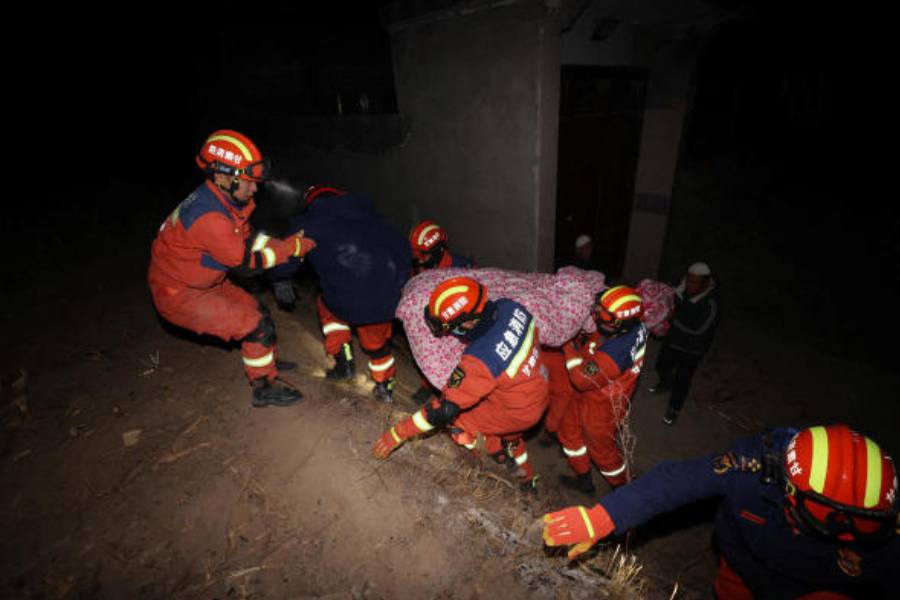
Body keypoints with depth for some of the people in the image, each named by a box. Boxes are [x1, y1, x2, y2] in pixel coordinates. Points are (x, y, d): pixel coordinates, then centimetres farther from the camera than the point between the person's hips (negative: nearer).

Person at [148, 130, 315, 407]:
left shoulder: (219, 198, -4)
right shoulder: (209, 217, -33)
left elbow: (247, 240, 2)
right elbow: (244, 262, -25)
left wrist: (287, 244, -11)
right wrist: (291, 247, -21)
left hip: (203, 282, 9)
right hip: (179, 295, -9)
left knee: (257, 310, 15)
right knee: (257, 325, -11)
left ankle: (268, 361, 38)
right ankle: (264, 388, 7)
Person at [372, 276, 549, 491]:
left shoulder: (480, 360, -38)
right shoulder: (508, 306, -20)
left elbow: (445, 409, -31)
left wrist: (398, 433, -21)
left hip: (518, 413, -8)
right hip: (540, 391, 8)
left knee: (453, 418, 2)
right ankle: (526, 478, 57)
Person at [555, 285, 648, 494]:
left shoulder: (615, 352, -43)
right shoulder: (633, 325, -18)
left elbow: (582, 379, -30)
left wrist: (570, 346, -23)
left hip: (601, 407, -8)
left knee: (601, 449, 19)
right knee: (568, 430, 24)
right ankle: (584, 479, 46)